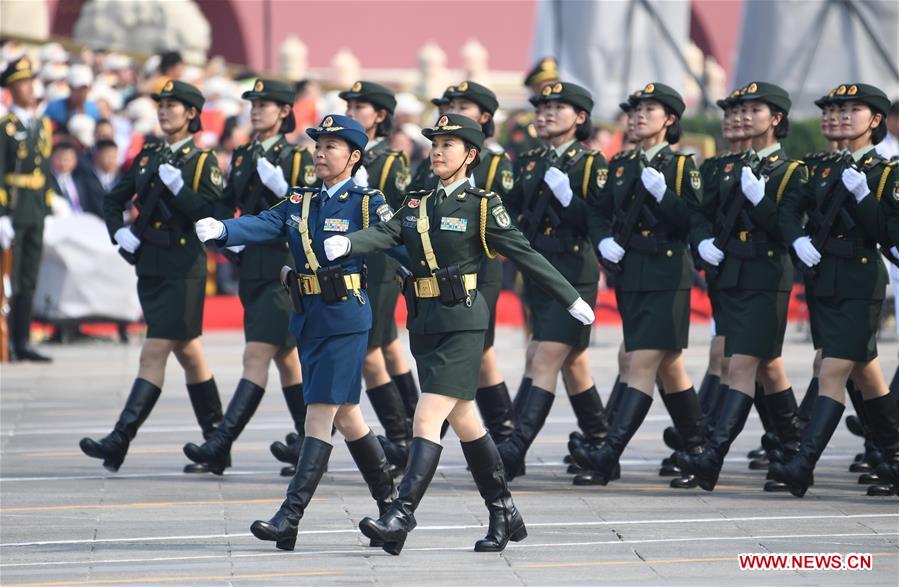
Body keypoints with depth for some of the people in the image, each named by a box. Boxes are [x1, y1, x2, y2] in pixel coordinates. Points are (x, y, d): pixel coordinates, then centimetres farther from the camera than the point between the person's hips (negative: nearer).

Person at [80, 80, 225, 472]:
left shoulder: (203, 162, -3)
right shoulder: (149, 157, 14)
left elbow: (211, 214, -13)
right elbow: (113, 200, 20)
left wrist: (177, 186, -23)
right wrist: (119, 232, 4)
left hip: (184, 268, -7)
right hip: (149, 265, 7)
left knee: (154, 354, -12)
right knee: (187, 351, 12)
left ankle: (120, 441, -18)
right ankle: (216, 444, 20)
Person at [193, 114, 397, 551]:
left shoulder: (368, 203, -4)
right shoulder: (299, 202, 11)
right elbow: (262, 226, -5)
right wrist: (221, 230, -23)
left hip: (346, 318, -7)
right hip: (308, 319, 7)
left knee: (321, 413, -10)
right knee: (345, 415, 14)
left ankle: (290, 517, -14)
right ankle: (389, 504, 27)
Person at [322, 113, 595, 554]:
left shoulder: (482, 206, -3)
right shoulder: (417, 205, 13)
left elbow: (525, 254, -1)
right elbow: (384, 234, -4)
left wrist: (571, 299, 3)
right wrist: (346, 243, -26)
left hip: (461, 322, -7)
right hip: (424, 323, 7)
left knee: (427, 419, -15)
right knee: (463, 421, 13)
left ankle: (401, 517, -21)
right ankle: (505, 515, 23)